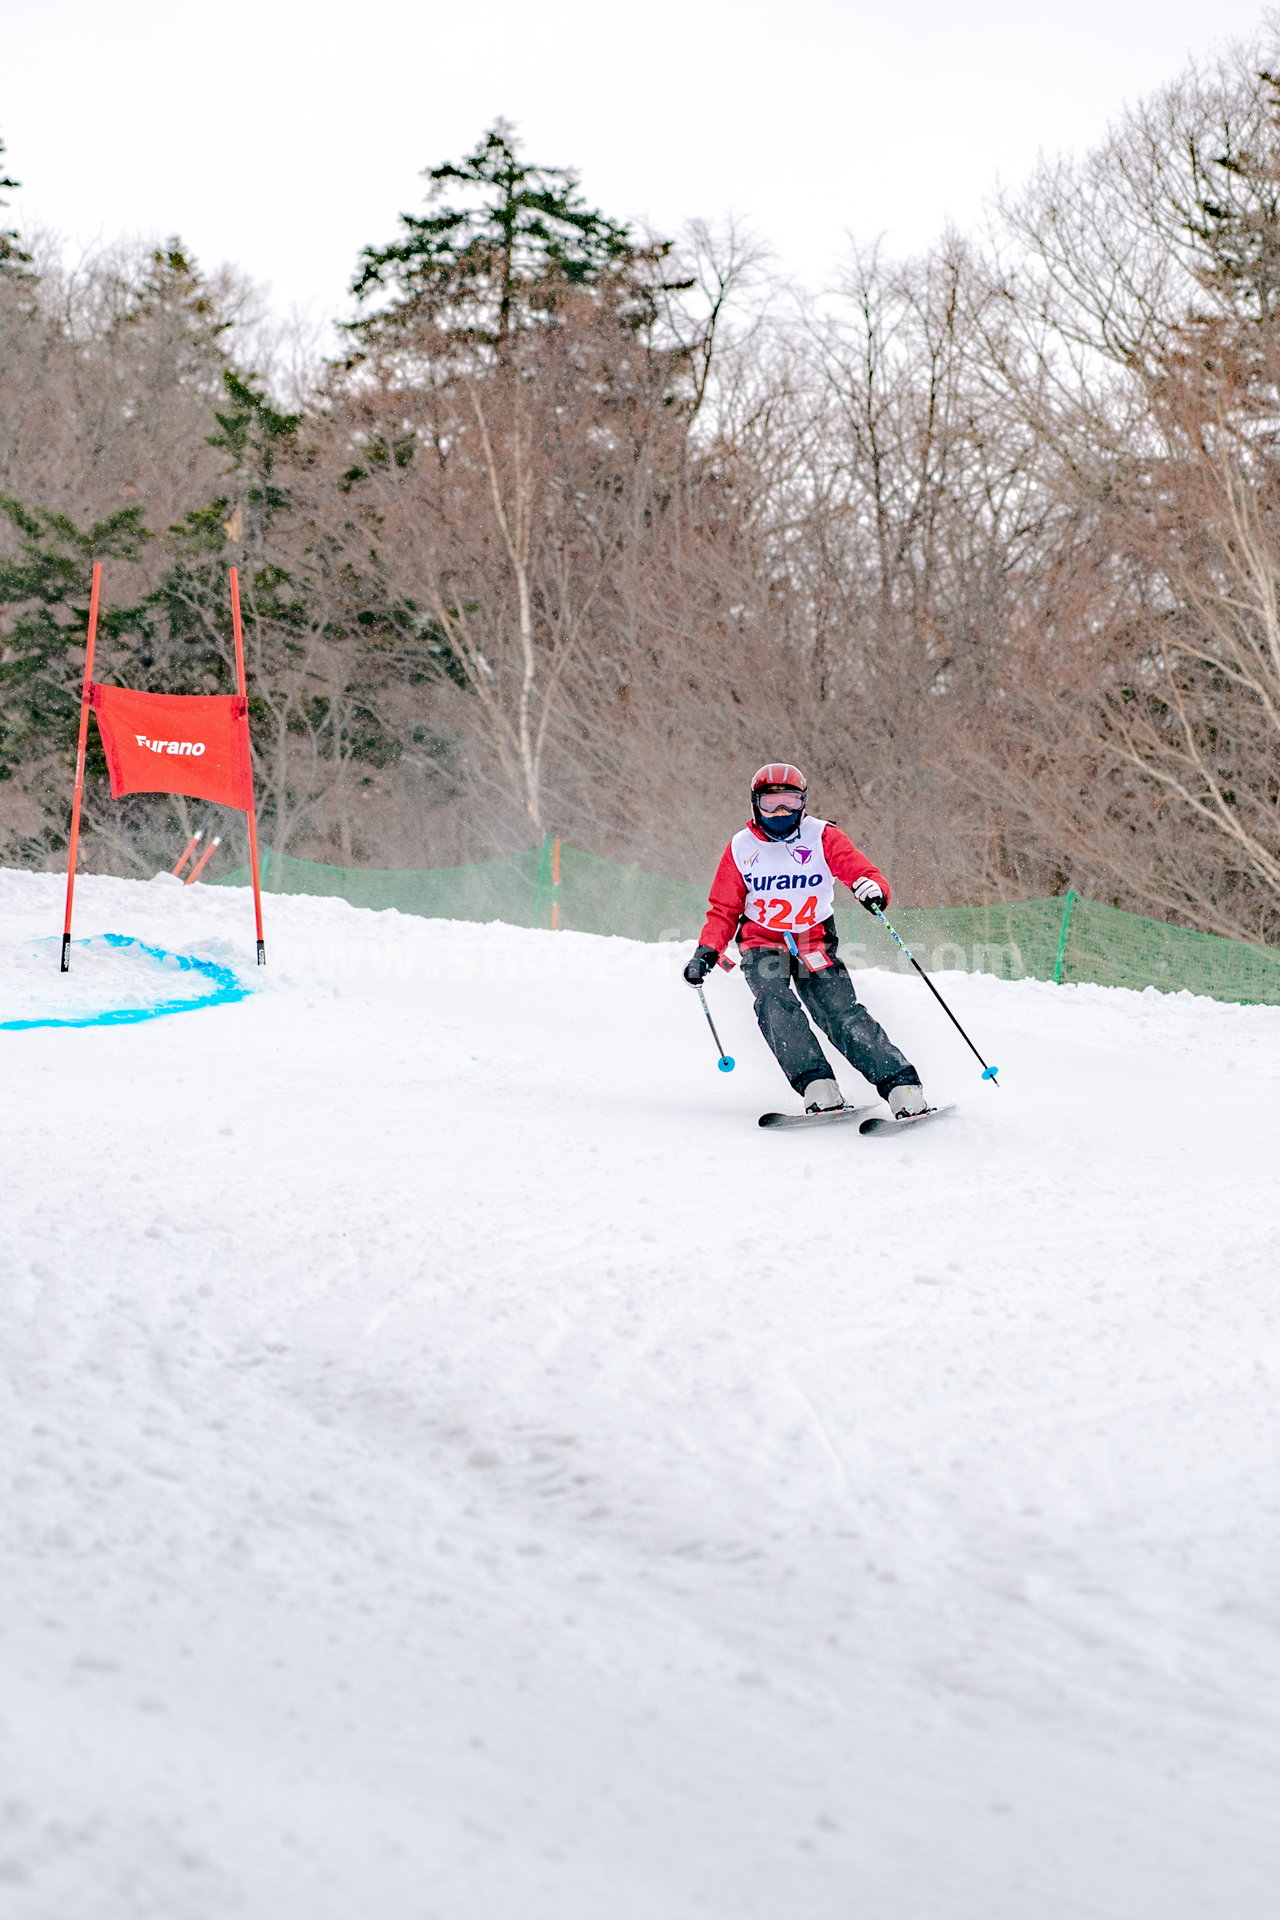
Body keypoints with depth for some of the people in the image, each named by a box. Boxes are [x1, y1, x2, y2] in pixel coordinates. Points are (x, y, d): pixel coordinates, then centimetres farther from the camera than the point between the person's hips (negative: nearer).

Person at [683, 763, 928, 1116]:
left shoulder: (822, 837, -2)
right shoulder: (741, 848, 3)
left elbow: (864, 873, -9)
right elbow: (724, 911, 9)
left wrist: (874, 890, -34)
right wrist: (706, 952, -7)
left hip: (814, 941, -1)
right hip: (762, 942, 1)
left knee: (841, 1012, -18)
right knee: (774, 1001, -28)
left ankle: (901, 1086, -21)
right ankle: (817, 1088, -37)